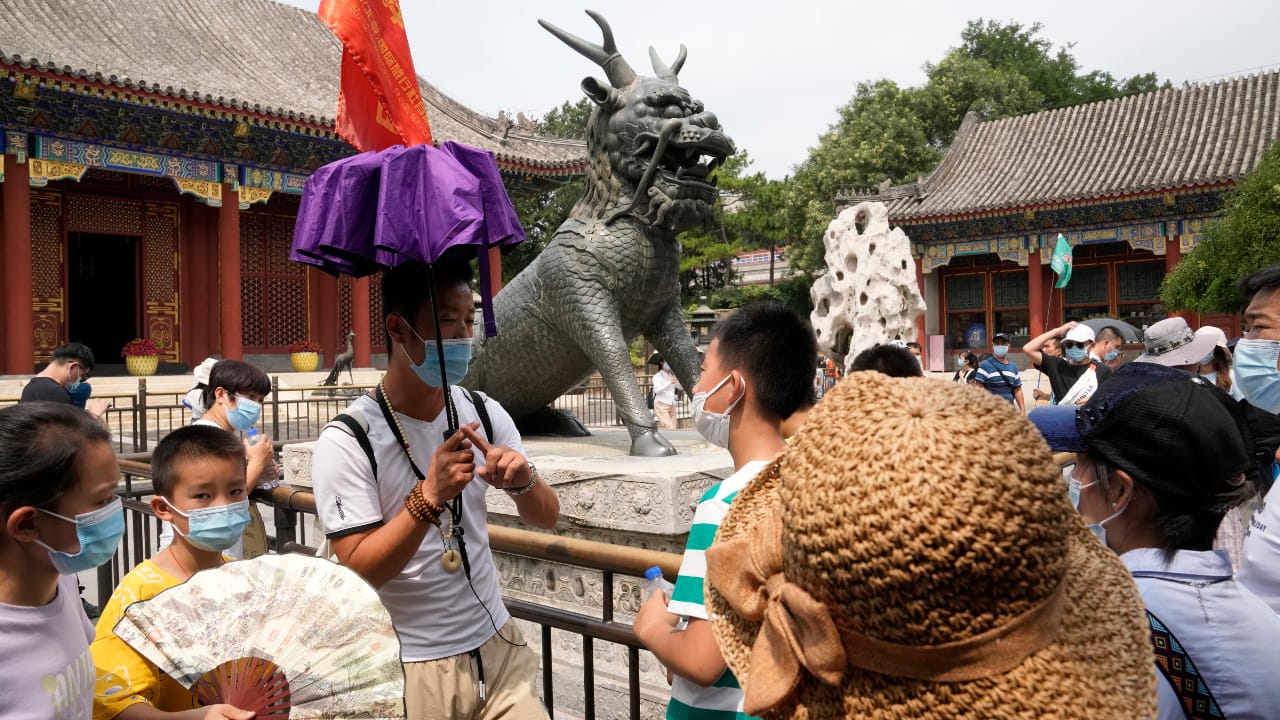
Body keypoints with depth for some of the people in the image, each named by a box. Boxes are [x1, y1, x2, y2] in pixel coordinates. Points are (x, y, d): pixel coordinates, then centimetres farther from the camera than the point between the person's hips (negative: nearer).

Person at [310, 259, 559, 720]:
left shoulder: (484, 414, -2)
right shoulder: (346, 442, -16)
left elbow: (546, 518, 1)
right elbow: (357, 572, -18)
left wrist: (522, 482, -21)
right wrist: (429, 496, -31)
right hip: (409, 667, -3)